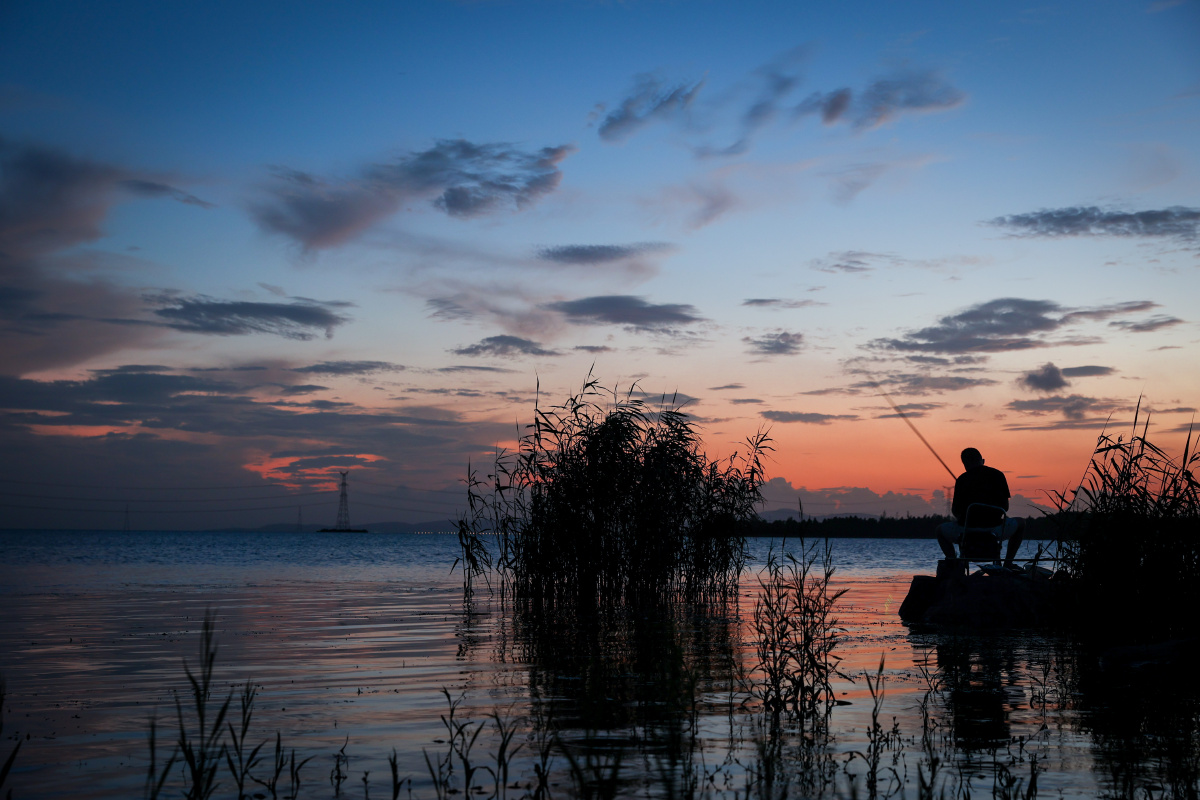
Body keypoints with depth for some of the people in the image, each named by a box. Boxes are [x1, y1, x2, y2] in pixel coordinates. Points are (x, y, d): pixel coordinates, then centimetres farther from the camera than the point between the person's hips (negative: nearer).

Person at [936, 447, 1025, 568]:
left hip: (966, 531, -1)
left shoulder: (962, 479, 1)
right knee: (1020, 523, 31)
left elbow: (955, 511, 2)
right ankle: (1007, 563, 19)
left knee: (941, 530, 29)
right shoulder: (998, 475, 6)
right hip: (995, 529, 1)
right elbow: (1005, 507, 9)